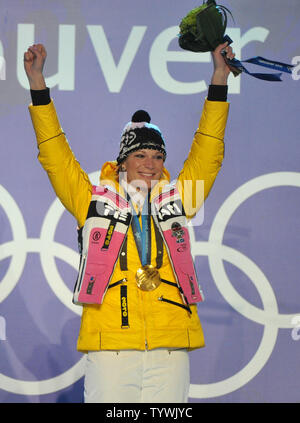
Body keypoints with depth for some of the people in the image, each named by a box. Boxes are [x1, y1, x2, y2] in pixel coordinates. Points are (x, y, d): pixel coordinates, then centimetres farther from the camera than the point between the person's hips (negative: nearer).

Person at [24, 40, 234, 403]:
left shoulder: (176, 200, 17)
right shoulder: (95, 201, 11)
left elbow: (207, 154, 19)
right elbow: (55, 154, 9)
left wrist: (219, 79, 18)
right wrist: (37, 82, 6)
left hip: (170, 350, 2)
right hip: (110, 345, -2)